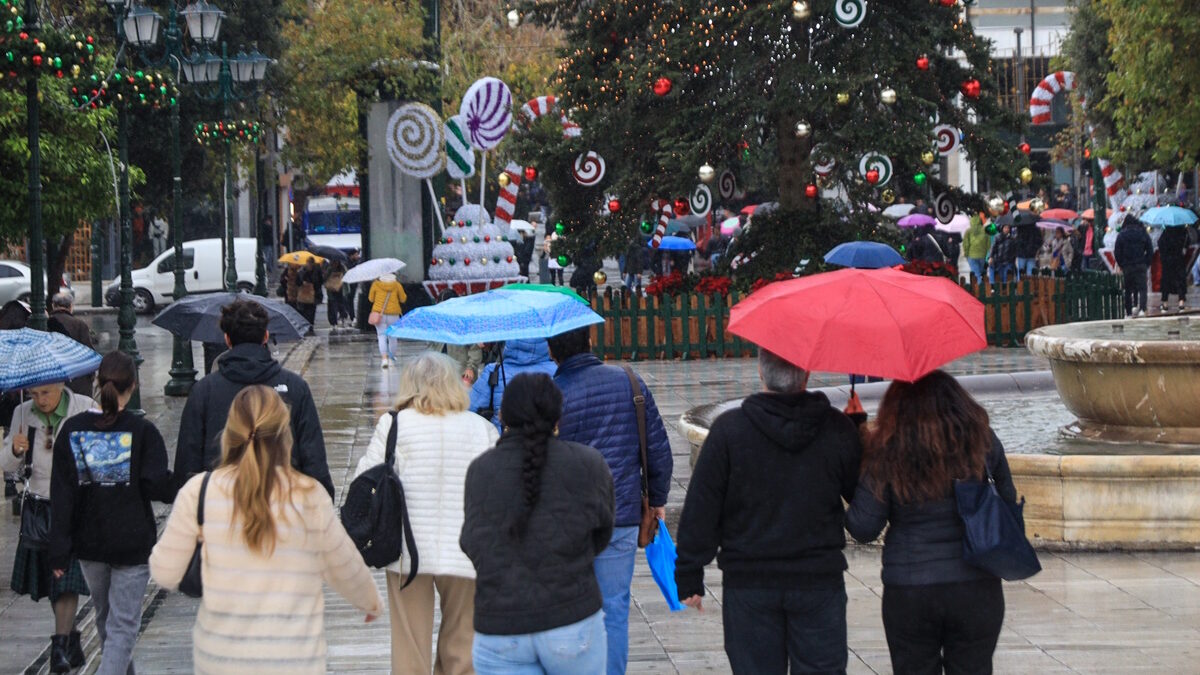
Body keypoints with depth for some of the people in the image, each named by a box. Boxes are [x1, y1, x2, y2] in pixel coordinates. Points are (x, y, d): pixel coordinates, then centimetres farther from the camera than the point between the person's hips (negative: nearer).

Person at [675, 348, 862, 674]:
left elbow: (700, 510, -7)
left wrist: (689, 578, 1)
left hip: (749, 585, -1)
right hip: (820, 583, 1)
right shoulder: (838, 429, -6)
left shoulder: (729, 430, -9)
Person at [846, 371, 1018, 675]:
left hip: (908, 591, -2)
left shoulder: (887, 454, -12)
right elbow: (1008, 501, 10)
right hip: (977, 589, 2)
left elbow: (863, 528, -9)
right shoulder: (983, 441, -5)